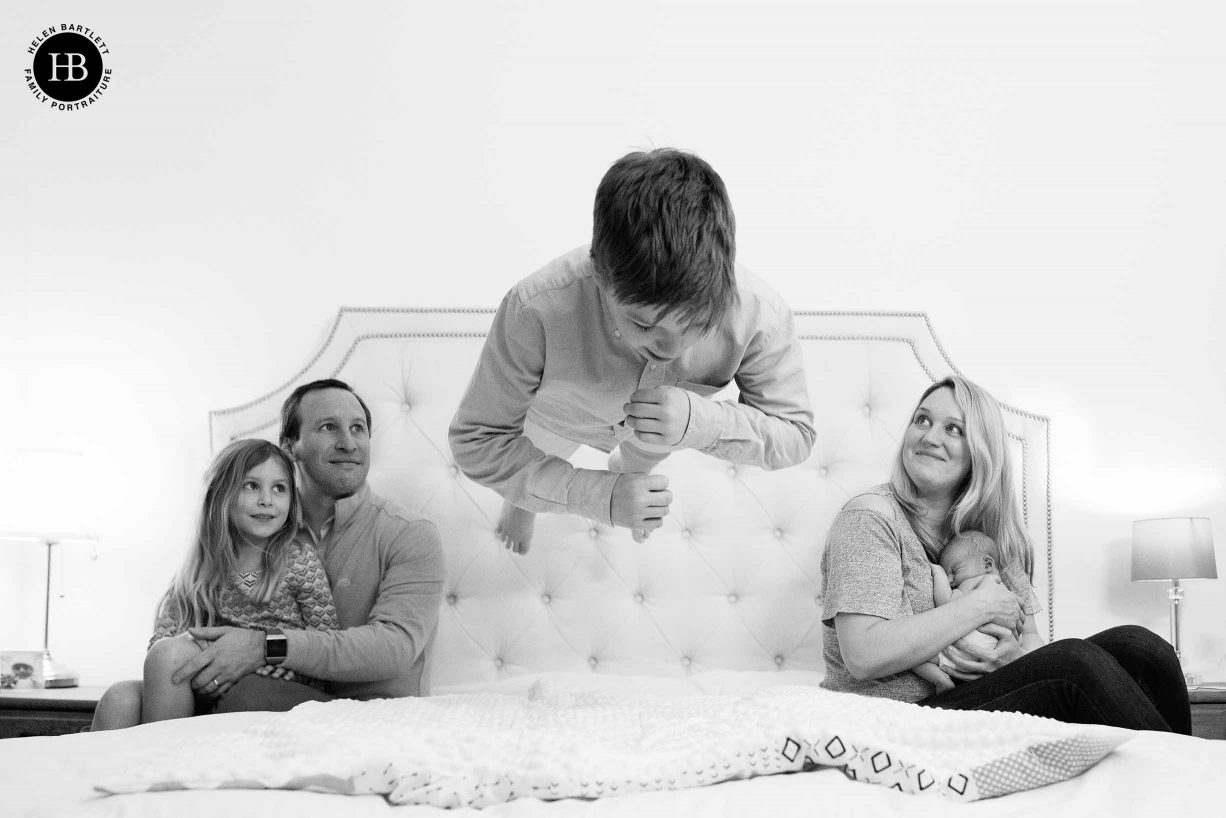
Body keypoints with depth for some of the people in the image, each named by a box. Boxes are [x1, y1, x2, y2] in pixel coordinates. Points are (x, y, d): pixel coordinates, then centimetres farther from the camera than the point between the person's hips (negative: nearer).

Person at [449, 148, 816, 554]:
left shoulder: (762, 318, -44)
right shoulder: (534, 312, -50)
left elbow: (795, 436, -27)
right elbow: (477, 441, -38)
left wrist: (702, 421, -49)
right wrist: (599, 495, -50)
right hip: (559, 417, -2)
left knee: (640, 461, 36)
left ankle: (623, 468, 74)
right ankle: (523, 497, 68)